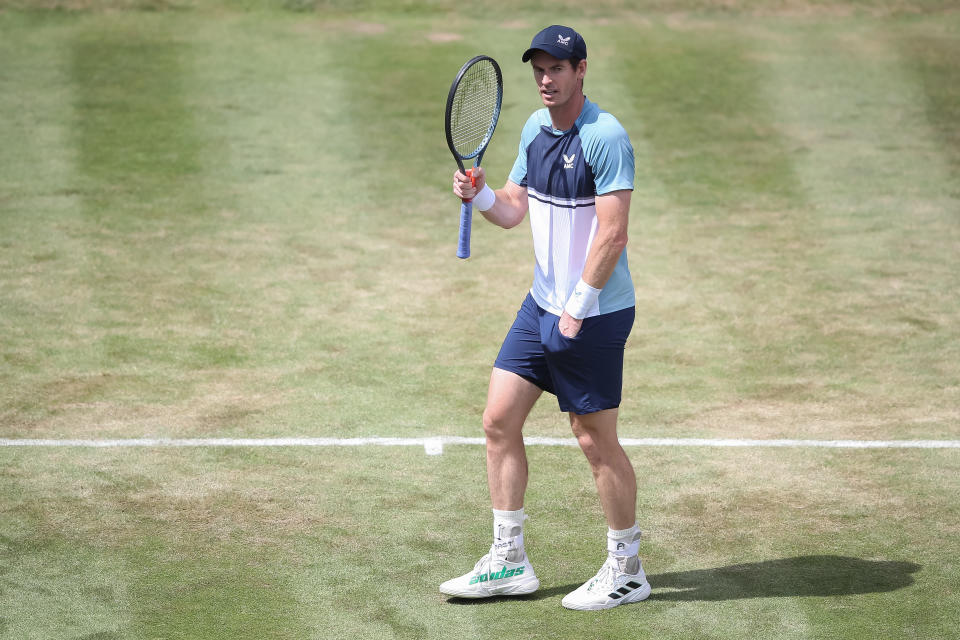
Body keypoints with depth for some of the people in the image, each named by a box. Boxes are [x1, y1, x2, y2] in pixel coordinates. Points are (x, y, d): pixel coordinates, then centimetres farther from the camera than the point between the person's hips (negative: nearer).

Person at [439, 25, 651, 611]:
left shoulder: (605, 137, -18)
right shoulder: (535, 129, 8)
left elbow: (613, 234, -21)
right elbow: (514, 209, 16)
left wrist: (577, 308, -20)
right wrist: (482, 195, -6)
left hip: (594, 313, -8)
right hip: (542, 304, 8)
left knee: (597, 440, 0)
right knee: (499, 419, 5)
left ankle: (627, 571, 15)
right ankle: (509, 562, 13)